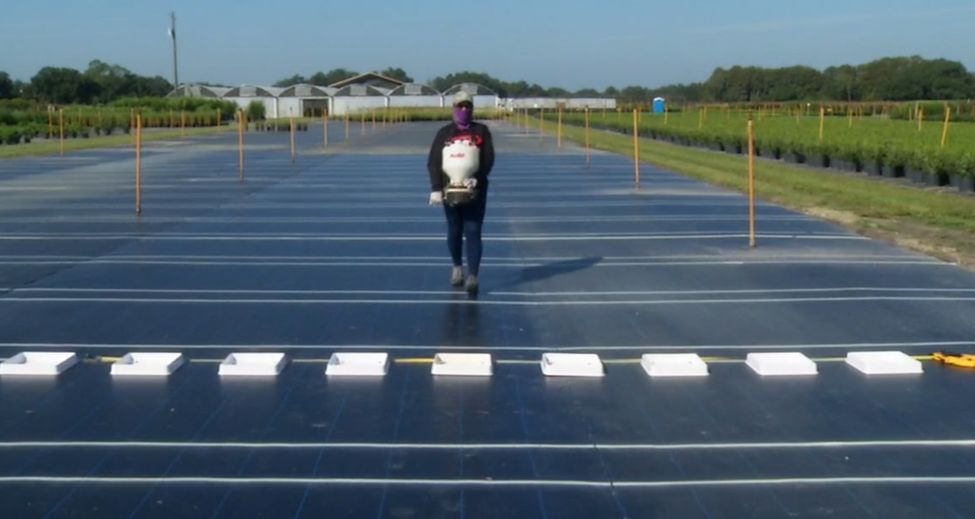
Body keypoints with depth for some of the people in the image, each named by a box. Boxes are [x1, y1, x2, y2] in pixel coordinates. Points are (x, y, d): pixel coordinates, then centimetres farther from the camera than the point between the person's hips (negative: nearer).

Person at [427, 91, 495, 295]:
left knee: (473, 233, -6)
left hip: (475, 192, -1)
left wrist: (477, 178, -18)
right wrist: (436, 189, -10)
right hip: (450, 191, 1)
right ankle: (457, 266, 34)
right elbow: (433, 162, 1)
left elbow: (488, 159, -2)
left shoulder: (481, 131, 5)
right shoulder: (444, 133, 6)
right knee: (454, 232, 12)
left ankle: (472, 276, -9)